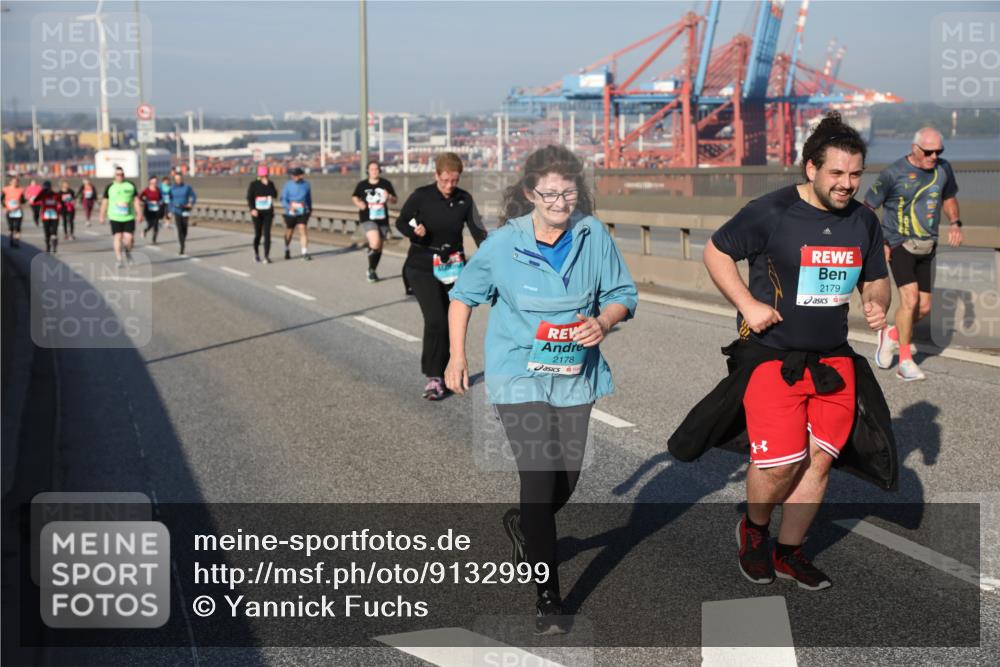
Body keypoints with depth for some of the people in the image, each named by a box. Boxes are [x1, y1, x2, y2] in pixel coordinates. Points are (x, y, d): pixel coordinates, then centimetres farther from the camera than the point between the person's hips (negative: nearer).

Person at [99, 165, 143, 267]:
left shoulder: (131, 185, 6)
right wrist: (102, 216, 9)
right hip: (115, 217, -1)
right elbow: (104, 201, 9)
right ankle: (118, 258, 0)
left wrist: (139, 214, -1)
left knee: (129, 238, -4)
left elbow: (136, 200, 7)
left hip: (129, 217, 1)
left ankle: (127, 251, 27)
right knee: (118, 237, -7)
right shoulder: (110, 186, 3)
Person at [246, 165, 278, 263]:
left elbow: (275, 195, -10)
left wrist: (268, 185, -15)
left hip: (268, 212, 1)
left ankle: (267, 256, -9)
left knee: (267, 233, -9)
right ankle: (256, 252, 31)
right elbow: (249, 198, -4)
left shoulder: (270, 184, 3)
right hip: (257, 213, -1)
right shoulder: (253, 185, -3)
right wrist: (252, 209, -18)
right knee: (258, 234, 4)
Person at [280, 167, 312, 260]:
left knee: (303, 230, -16)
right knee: (289, 233, 14)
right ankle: (287, 250, 39)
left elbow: (309, 197, 14)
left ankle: (305, 253, -18)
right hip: (290, 213, 0)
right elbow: (283, 199, -9)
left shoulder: (306, 184, 0)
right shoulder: (288, 185, -6)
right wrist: (289, 207, -27)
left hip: (303, 213, 0)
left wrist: (310, 208, 24)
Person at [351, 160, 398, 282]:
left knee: (379, 247, 10)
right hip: (367, 219, -3)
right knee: (375, 243, -23)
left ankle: (372, 271, 31)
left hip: (382, 219, 3)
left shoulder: (386, 184, 2)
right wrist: (358, 203, -4)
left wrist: (389, 197, -16)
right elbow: (354, 197, 17)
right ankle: (370, 269, -2)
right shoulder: (362, 185, 1)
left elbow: (395, 200, 6)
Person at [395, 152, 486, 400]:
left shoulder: (465, 200, -1)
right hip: (422, 268, -4)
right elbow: (401, 222, 1)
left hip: (453, 267, 4)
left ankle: (441, 372, 21)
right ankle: (433, 377, -7)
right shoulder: (421, 196, -10)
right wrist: (415, 231, -20)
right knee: (435, 320, -16)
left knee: (452, 322, 6)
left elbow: (478, 231, 1)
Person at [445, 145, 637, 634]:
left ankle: (524, 526, 48)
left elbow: (622, 294, 3)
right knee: (539, 476, -11)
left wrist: (604, 322, -17)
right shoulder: (503, 244, -9)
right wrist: (457, 356, 2)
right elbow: (463, 296, 5)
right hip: (519, 375, -3)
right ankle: (547, 598, 0)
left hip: (574, 376, 3)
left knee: (567, 479, 13)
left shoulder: (593, 235, -6)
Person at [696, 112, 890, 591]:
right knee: (779, 461, -11)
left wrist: (877, 304, -7)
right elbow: (715, 251, -3)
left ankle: (788, 552, 24)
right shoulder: (772, 211, -13)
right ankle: (753, 530, 21)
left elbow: (876, 279, 17)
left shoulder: (864, 221, 5)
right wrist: (747, 304, -14)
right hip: (772, 357, -5)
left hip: (833, 360, 6)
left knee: (819, 459, 5)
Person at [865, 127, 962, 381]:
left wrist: (955, 223, 2)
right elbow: (868, 208, -6)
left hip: (927, 247, 6)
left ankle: (891, 334, 34)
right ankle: (905, 362, -4)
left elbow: (949, 198, 20)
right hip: (898, 246, -6)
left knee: (924, 308, 5)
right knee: (910, 299, -18)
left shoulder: (943, 169, 2)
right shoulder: (893, 173, -14)